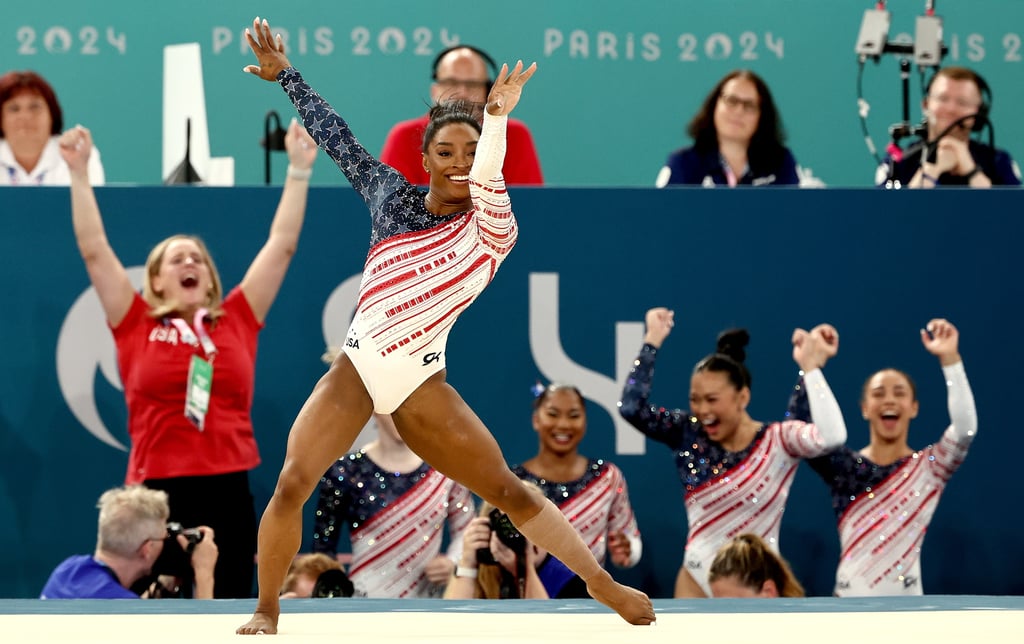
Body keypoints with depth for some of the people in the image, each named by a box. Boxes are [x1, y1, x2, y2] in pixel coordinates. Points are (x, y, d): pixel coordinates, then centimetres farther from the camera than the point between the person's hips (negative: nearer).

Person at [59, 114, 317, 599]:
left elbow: (282, 246, 11)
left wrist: (299, 170, 9)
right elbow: (93, 249, 4)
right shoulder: (137, 324, 7)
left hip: (228, 492, 1)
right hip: (157, 493, -1)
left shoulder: (237, 319, 11)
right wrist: (79, 172, 0)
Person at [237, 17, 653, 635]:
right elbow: (336, 135, 17)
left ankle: (603, 582, 16)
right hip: (354, 371, 2)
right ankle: (267, 610, -1)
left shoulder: (491, 230, -7)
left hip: (420, 386, -2)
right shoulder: (391, 193, 6)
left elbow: (486, 180, -29)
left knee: (510, 491, 1)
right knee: (293, 483, -17)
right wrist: (285, 75, 22)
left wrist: (497, 118, -48)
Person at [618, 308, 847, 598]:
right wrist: (652, 341, -5)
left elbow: (831, 436, -27)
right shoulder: (689, 433, 1)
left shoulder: (779, 440, -9)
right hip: (697, 583, 3)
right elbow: (632, 407, -7)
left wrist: (810, 368, -23)